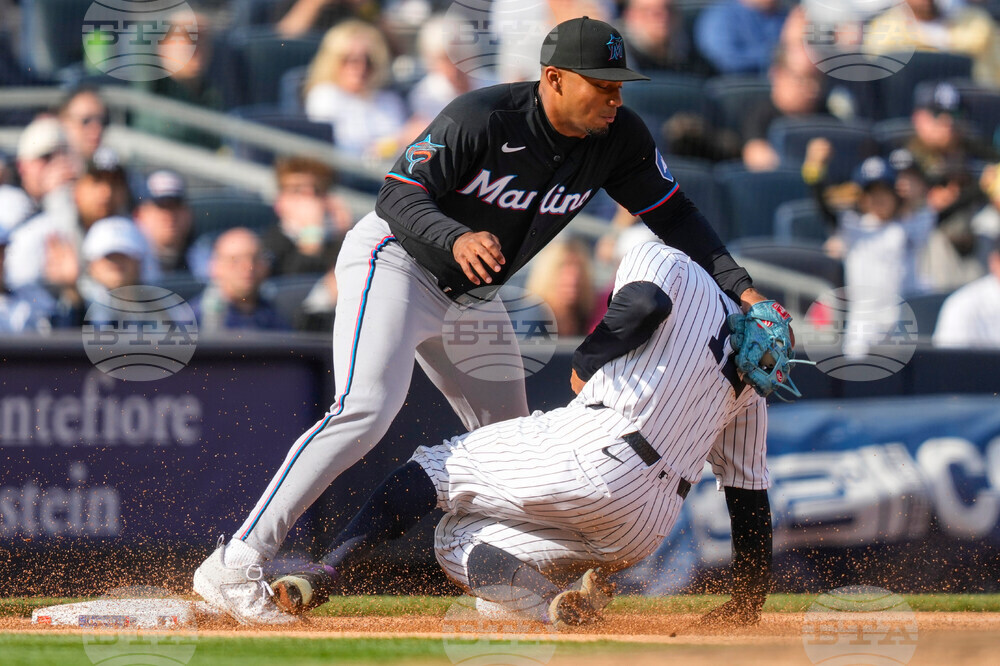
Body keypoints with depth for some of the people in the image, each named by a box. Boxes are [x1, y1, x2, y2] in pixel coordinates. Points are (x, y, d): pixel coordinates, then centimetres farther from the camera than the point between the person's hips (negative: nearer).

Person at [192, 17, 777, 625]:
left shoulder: (619, 138, -9)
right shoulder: (483, 119, -27)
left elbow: (674, 215, 1)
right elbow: (398, 195, -28)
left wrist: (738, 286, -9)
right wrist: (456, 239, -47)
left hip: (473, 295, 8)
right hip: (393, 263, -8)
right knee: (367, 409, -25)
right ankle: (234, 568, -29)